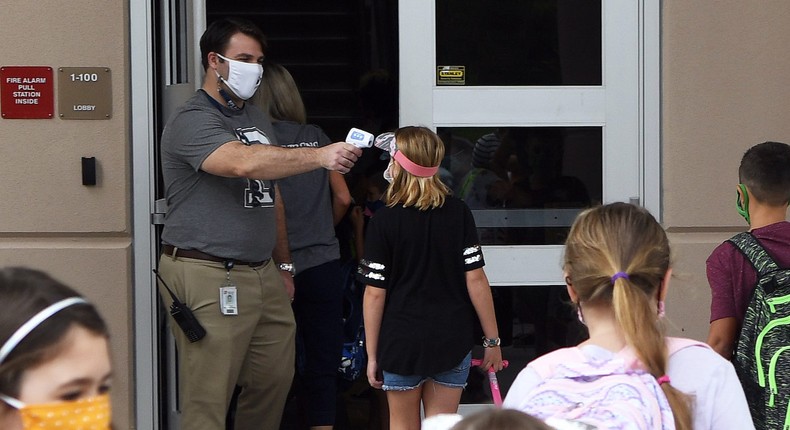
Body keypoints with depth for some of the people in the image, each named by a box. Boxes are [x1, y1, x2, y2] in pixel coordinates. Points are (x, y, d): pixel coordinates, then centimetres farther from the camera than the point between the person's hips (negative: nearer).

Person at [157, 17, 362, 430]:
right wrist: (320, 156, -35)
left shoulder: (257, 119, 18)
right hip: (209, 277, -8)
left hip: (262, 272, 9)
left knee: (276, 378, 10)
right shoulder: (191, 121, -11)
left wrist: (284, 264, 21)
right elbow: (242, 163, -30)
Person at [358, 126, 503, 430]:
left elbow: (375, 293, -8)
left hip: (401, 343, -2)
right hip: (453, 341, 2)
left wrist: (372, 355, -1)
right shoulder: (458, 213, -3)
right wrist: (492, 339, 2)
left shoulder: (384, 221, -9)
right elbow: (476, 279, -5)